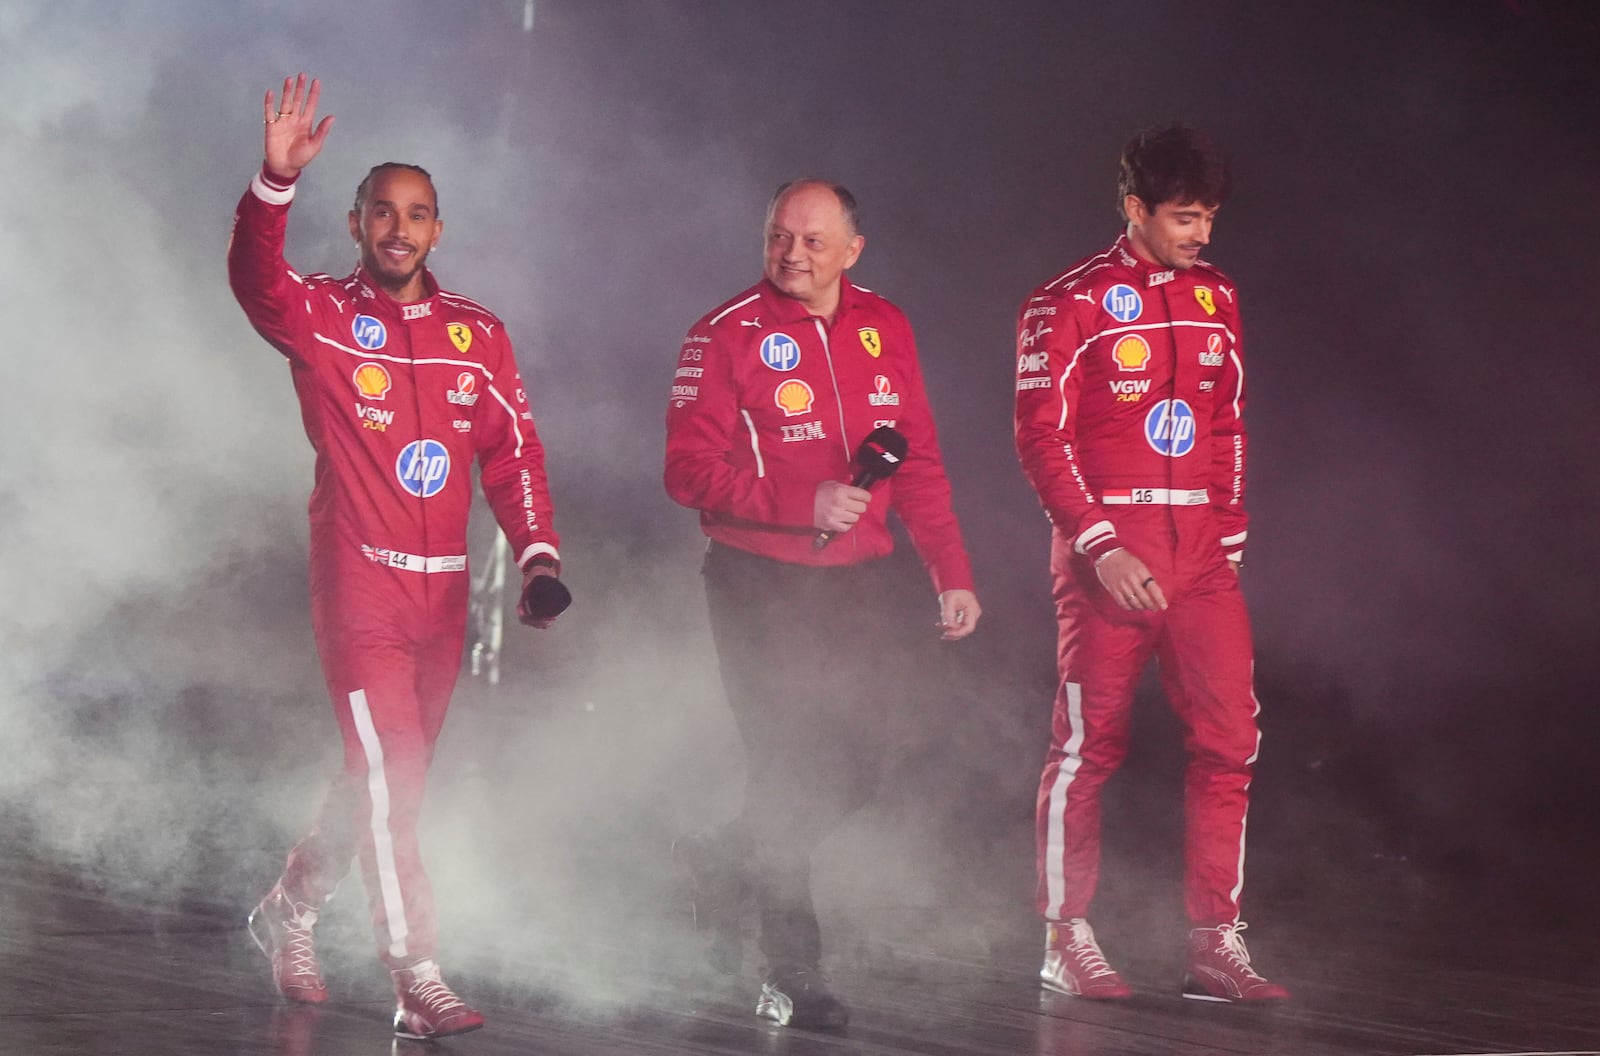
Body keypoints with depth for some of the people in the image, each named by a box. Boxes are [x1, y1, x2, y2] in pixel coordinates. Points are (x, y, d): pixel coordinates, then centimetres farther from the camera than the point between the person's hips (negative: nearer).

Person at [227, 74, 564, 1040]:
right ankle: (420, 987, -10)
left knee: (395, 777, 14)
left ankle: (291, 910, 36)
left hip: (443, 589, 5)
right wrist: (276, 181, -39)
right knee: (387, 779, -11)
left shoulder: (476, 333, 8)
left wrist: (538, 551, -6)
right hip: (360, 585, -5)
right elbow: (255, 278, -23)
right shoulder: (321, 317, -3)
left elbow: (513, 449, 7)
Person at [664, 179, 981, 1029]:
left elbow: (918, 463, 12)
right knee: (788, 764, -4)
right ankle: (792, 974, 10)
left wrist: (950, 570, 7)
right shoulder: (726, 336, -8)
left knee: (854, 766, 7)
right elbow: (691, 471, -13)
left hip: (857, 579, 5)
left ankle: (726, 866, 33)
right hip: (760, 583, -5)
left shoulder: (883, 329, 7)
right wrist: (804, 503, -23)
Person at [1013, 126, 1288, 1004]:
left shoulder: (1216, 299, 13)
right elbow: (1042, 437, -8)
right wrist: (1101, 546, -14)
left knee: (1228, 738, -1)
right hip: (1109, 550, -5)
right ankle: (1065, 940, 10)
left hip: (1201, 549, 5)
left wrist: (1229, 533, 13)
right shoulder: (1069, 303, -4)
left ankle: (1214, 943, 4)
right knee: (1089, 745, 0)